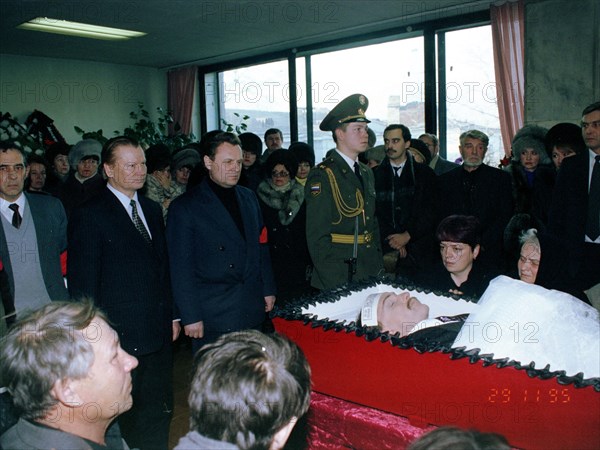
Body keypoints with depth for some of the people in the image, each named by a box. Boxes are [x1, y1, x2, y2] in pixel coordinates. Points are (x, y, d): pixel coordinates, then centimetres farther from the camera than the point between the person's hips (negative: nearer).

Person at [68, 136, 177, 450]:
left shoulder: (152, 210, 11)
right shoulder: (89, 215, -10)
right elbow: (82, 281, -10)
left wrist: (172, 315, 14)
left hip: (159, 333, 6)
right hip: (120, 338, -6)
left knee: (160, 412, 16)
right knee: (126, 419, 10)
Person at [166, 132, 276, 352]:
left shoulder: (249, 198, 12)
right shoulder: (185, 207, -6)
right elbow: (181, 268, -8)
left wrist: (268, 289, 14)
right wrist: (190, 316, -10)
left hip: (252, 310, 5)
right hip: (212, 317, -5)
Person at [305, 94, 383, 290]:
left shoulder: (366, 173, 13)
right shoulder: (321, 176, -12)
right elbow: (318, 238, -16)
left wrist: (379, 267, 13)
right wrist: (335, 286, -18)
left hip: (371, 276, 7)